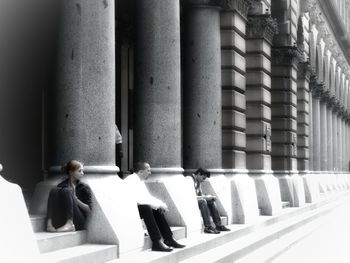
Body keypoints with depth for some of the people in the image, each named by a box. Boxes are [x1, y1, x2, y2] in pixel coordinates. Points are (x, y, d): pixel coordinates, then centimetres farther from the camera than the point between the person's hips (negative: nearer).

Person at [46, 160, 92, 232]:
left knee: (66, 191, -19)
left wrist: (75, 199, -11)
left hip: (77, 223, -2)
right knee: (54, 190, -15)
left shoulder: (84, 188, 8)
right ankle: (49, 223, -33)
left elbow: (88, 210, 3)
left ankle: (69, 224, -38)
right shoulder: (62, 186, 13)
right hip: (60, 222, 2)